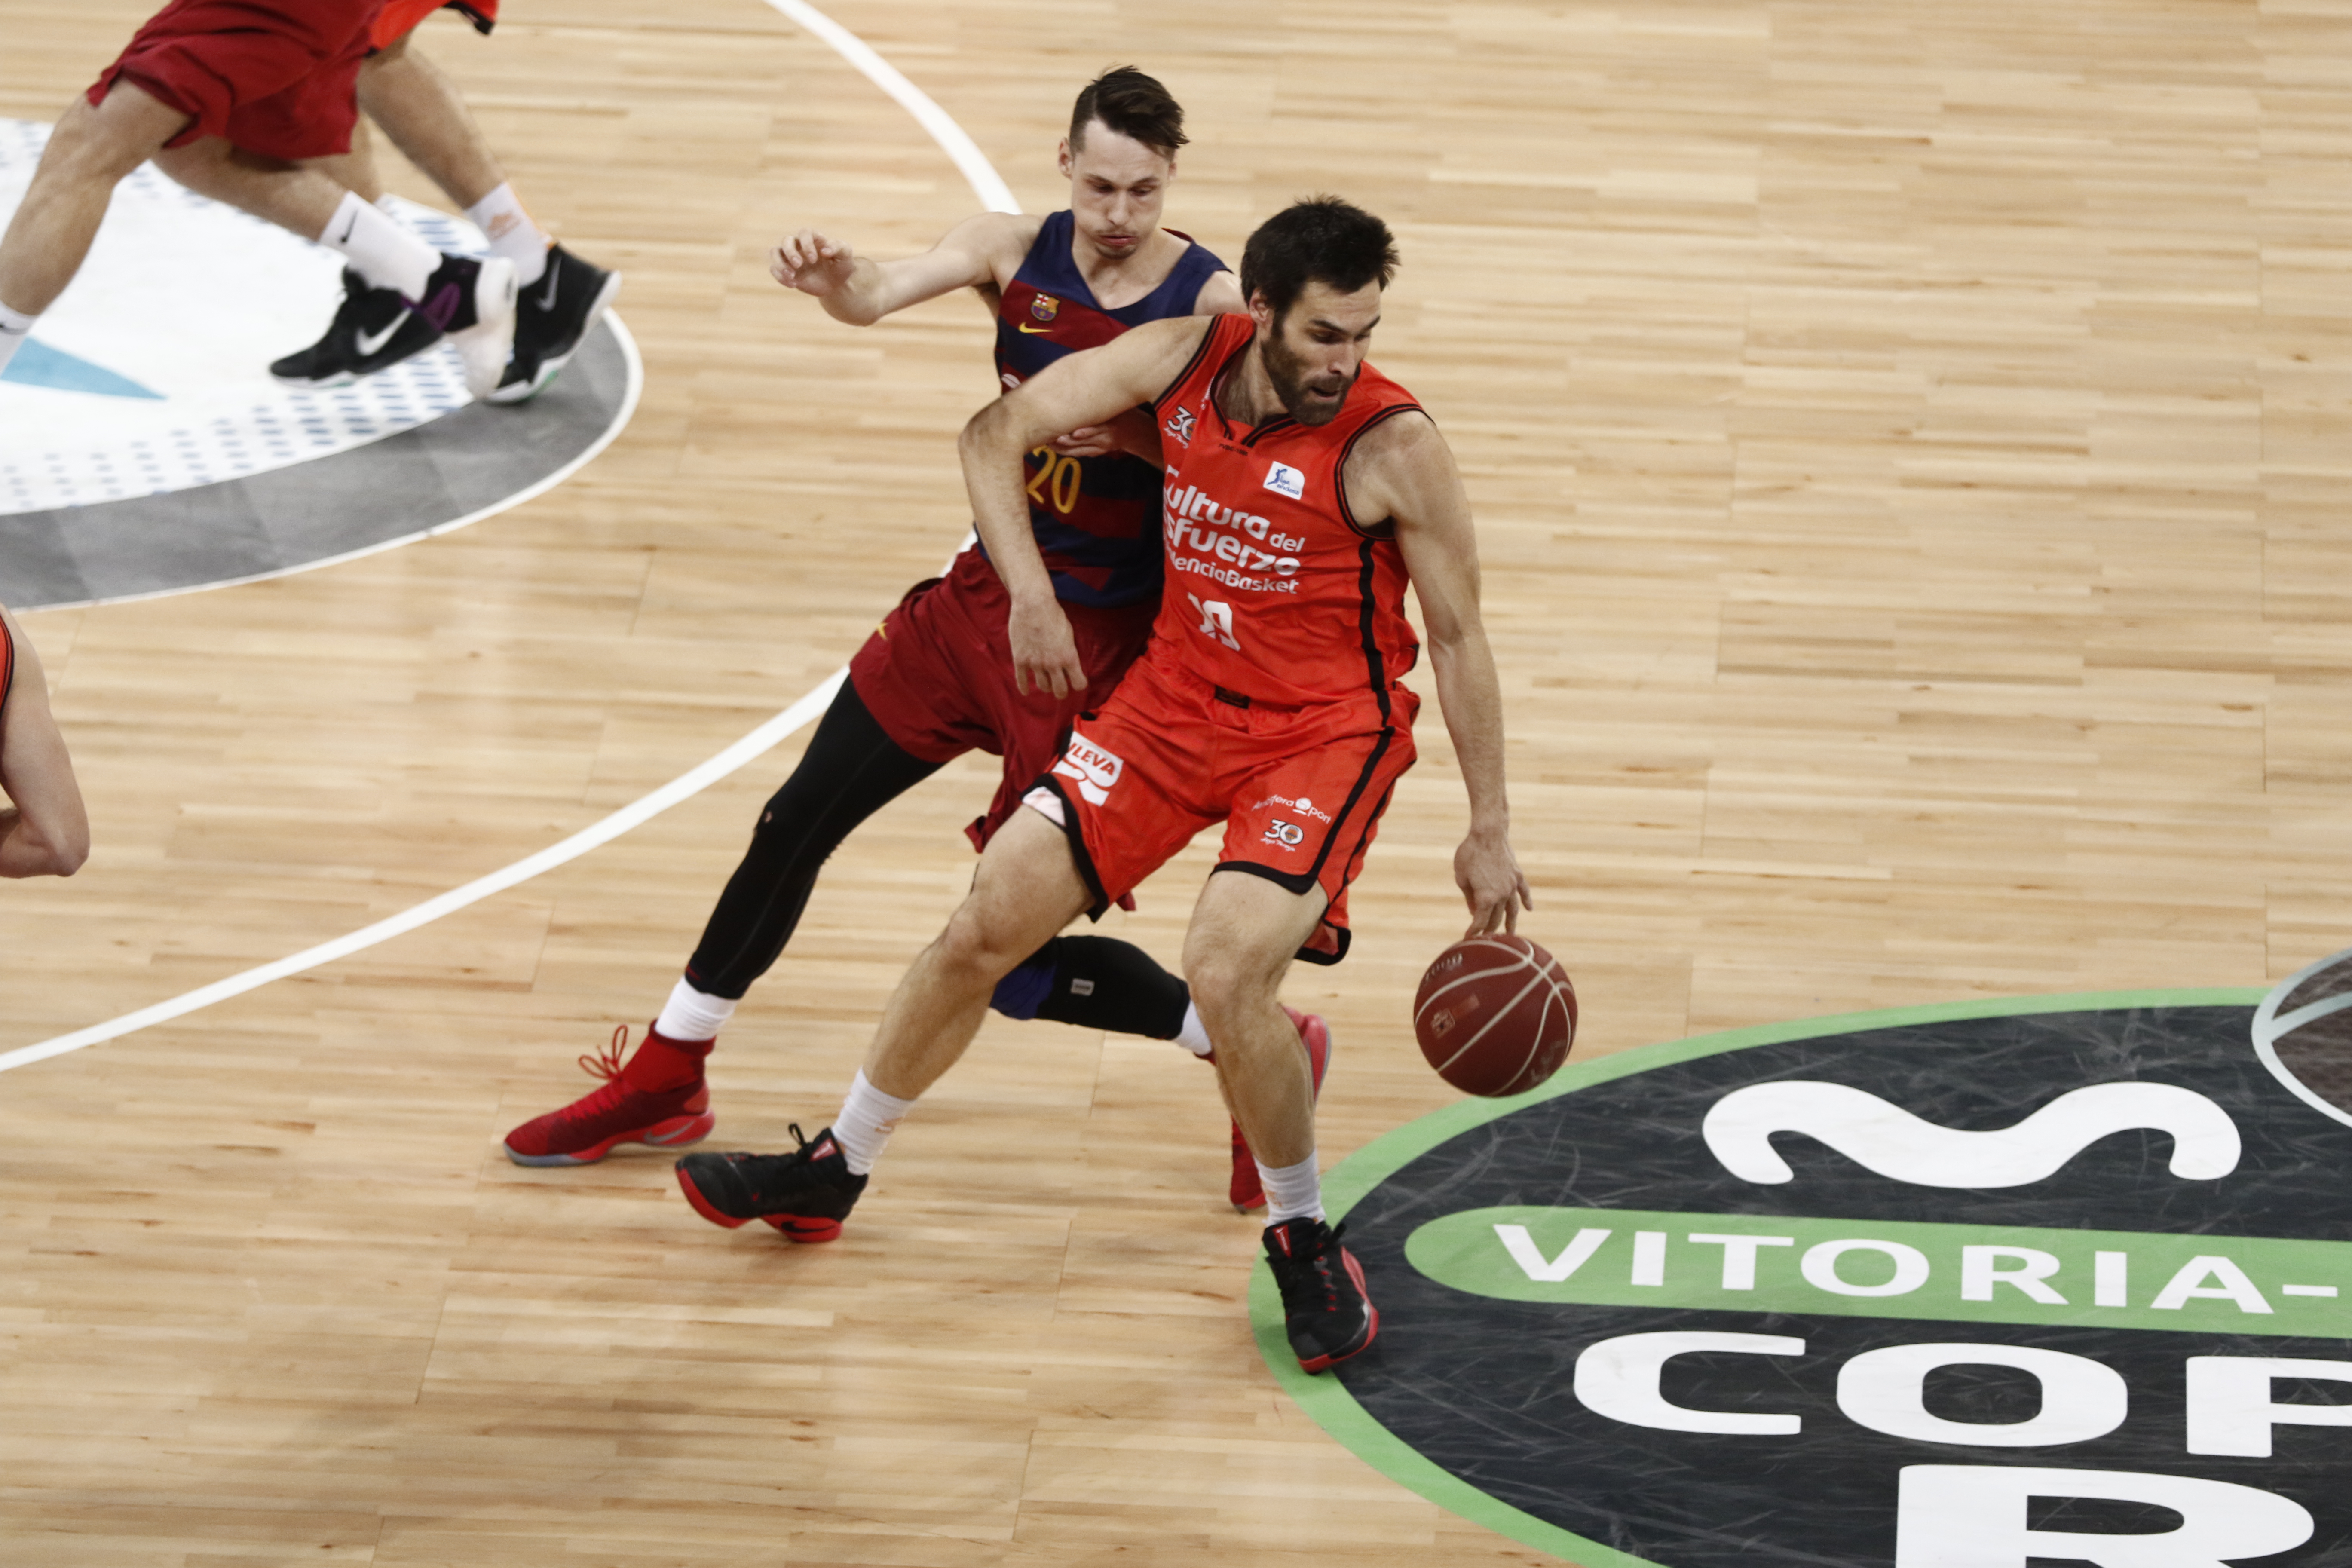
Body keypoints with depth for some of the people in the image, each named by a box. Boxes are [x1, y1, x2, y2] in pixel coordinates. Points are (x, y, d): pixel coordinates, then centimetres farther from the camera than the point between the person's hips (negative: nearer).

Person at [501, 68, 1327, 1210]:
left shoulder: (1213, 303, -15)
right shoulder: (1016, 254, -7)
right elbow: (888, 291, -25)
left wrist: (1132, 430, -31)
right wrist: (836, 282, -48)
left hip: (1104, 644, -5)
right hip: (985, 599, 5)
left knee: (1018, 965, -5)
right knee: (794, 829, 10)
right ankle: (666, 1082, 28)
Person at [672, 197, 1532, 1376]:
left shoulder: (1393, 448, -21)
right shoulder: (1185, 359, -10)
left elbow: (1459, 635, -10)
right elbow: (997, 433, 3)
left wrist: (1490, 832, -7)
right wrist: (1030, 597, -7)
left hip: (1326, 733, -5)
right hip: (1176, 695, 5)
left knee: (1224, 973, -26)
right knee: (989, 923, 3)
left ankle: (1305, 1244, -1)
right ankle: (835, 1170, 23)